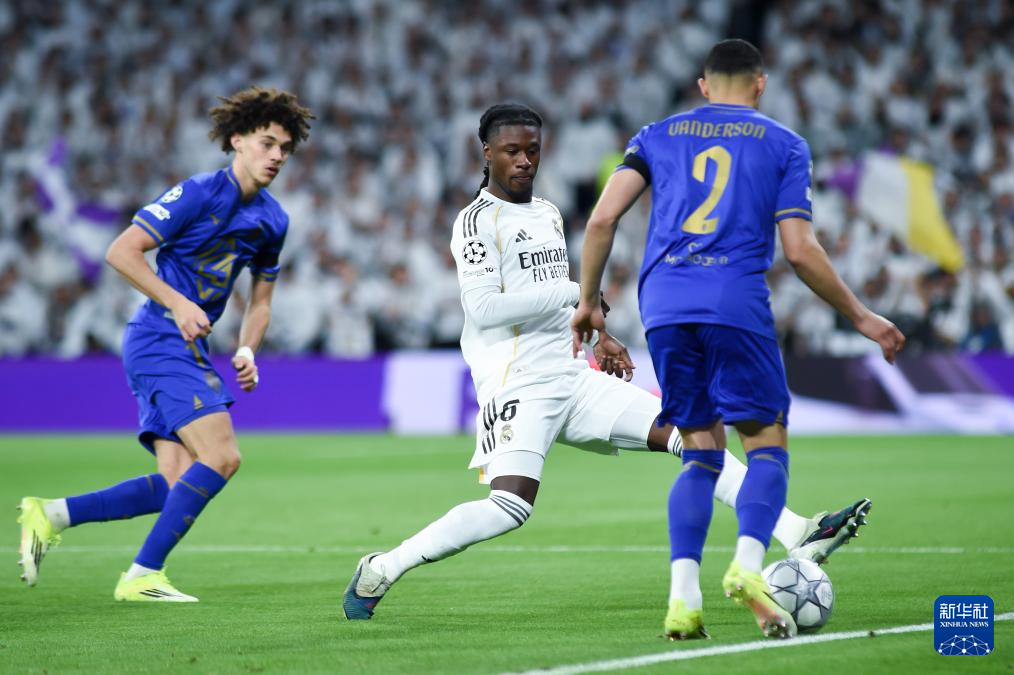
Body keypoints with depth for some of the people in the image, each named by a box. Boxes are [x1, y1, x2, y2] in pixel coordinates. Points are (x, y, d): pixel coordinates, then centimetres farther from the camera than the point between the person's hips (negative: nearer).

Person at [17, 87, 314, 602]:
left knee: (179, 485, -1)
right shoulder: (200, 193, -12)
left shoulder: (272, 220, 13)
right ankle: (143, 575, -13)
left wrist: (247, 351, 6)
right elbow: (121, 252, -15)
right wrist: (178, 303, -21)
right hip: (159, 341, -9)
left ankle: (49, 515, 5)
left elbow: (260, 299, 24)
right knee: (221, 457, -19)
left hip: (189, 350, 9)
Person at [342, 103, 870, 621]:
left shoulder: (549, 214, 19)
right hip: (517, 385, -8)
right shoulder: (477, 221, -7)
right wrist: (576, 291, -17)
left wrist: (597, 337, 17)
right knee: (510, 507, -24)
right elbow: (482, 309, -20)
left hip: (573, 379, 8)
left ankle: (798, 535, -2)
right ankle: (380, 571, -11)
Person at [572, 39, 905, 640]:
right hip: (737, 304, -3)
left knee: (702, 454, 13)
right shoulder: (784, 145, 12)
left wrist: (589, 300, 17)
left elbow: (603, 218, 7)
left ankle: (684, 596, -5)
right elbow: (800, 250, 3)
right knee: (768, 447, 6)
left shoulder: (657, 136, 19)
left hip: (664, 305, 3)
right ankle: (748, 565, -22)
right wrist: (860, 317, 12)